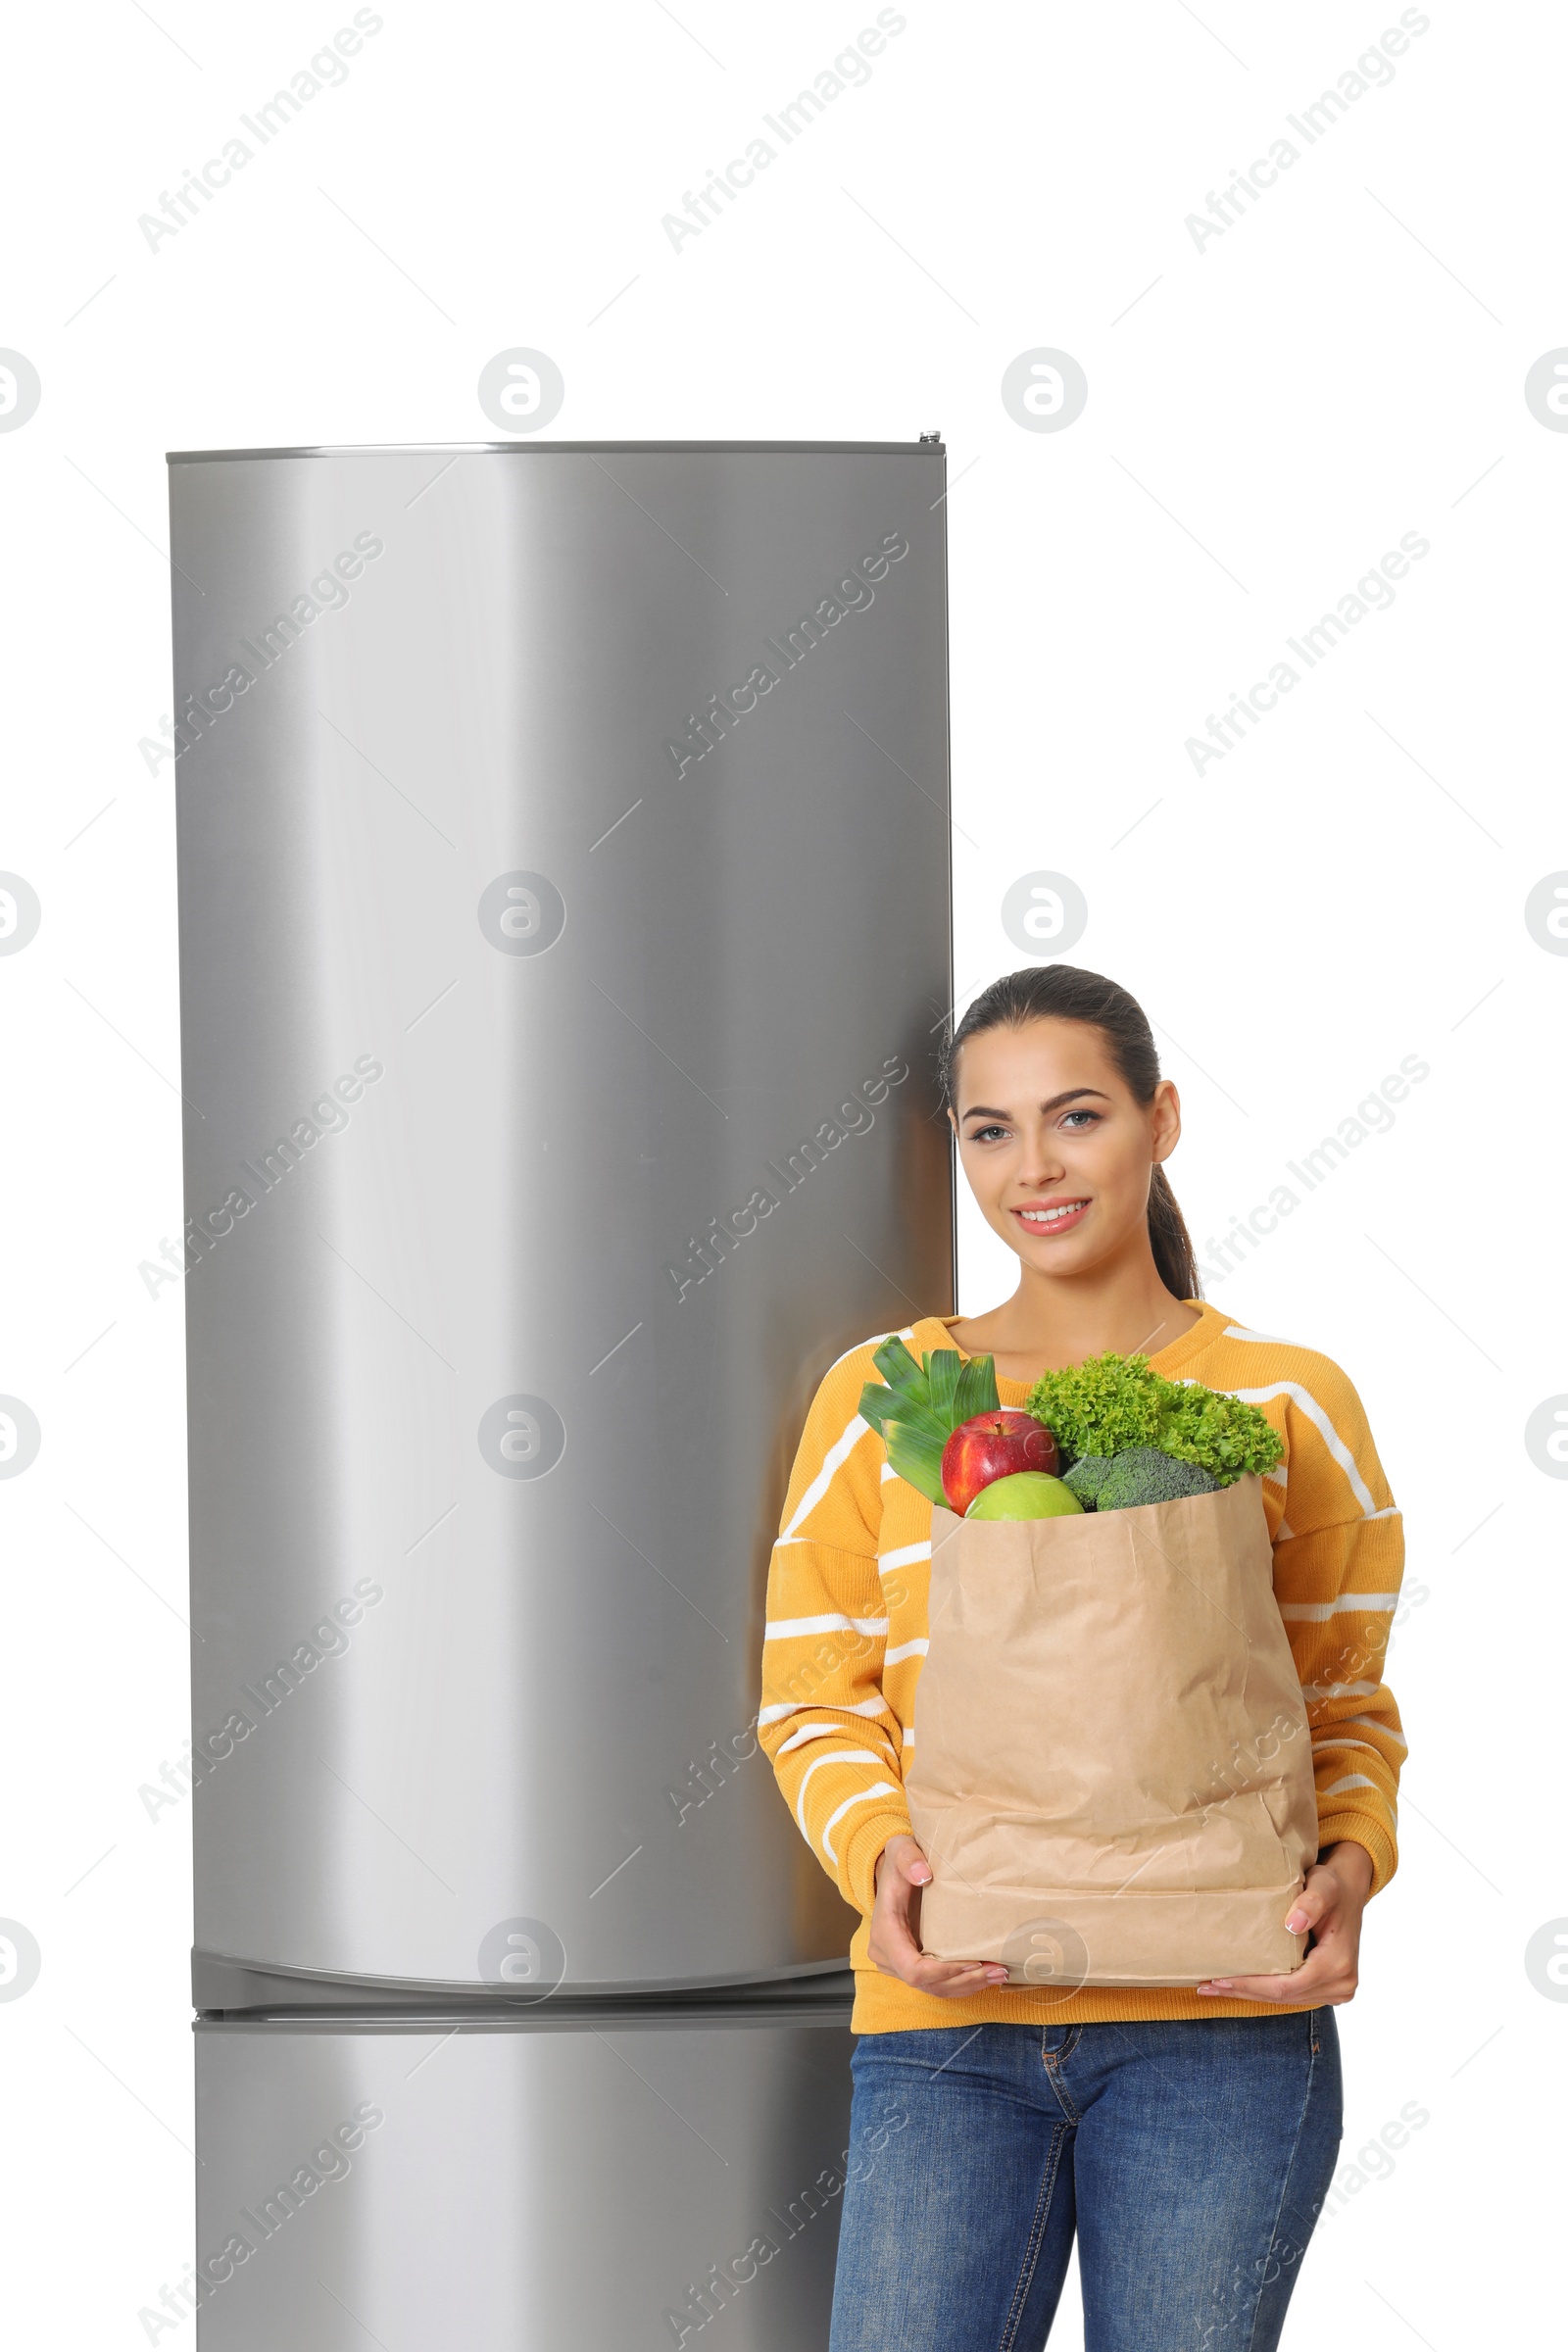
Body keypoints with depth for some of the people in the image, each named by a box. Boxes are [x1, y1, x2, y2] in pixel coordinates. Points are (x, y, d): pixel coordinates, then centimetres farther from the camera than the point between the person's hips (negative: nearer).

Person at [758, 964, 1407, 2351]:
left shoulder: (1287, 1401, 4)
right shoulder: (881, 1399, 7)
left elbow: (1348, 1705, 9)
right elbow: (812, 1695, 8)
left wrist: (1350, 1867, -11)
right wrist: (880, 1855, -12)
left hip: (1218, 2027, -1)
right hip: (947, 2025, 1)